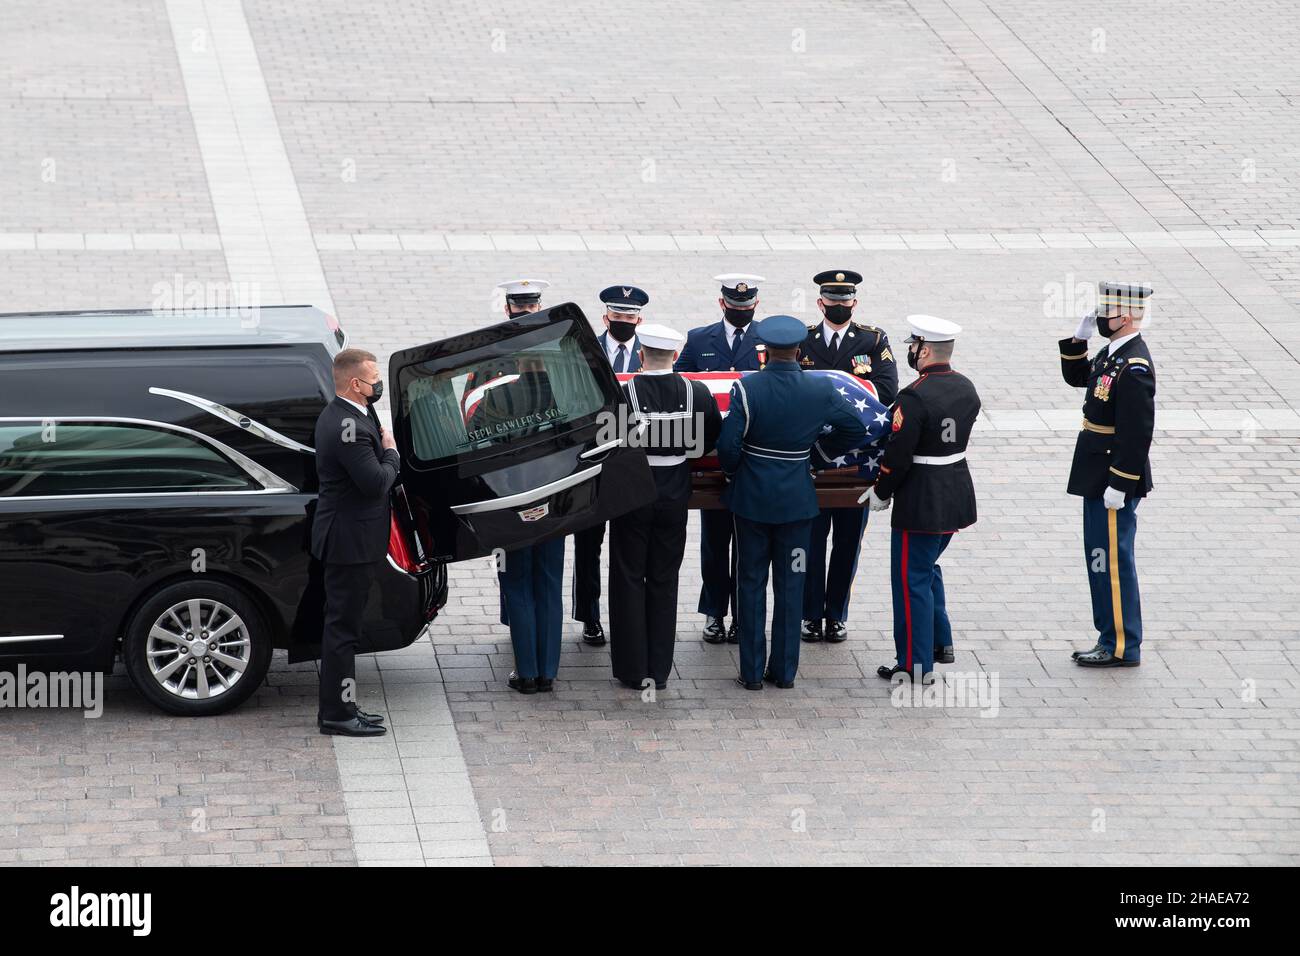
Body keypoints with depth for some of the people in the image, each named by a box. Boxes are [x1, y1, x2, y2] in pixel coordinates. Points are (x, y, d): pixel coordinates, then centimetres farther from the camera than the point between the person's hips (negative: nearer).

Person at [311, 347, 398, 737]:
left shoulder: (335, 416, 11)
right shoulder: (350, 427, -23)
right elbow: (376, 483, -25)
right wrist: (391, 453, -11)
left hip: (344, 538, 11)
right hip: (351, 540, -11)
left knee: (342, 624, 17)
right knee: (343, 627, -4)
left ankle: (339, 708, 24)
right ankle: (337, 714, 1)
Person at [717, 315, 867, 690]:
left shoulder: (746, 389, -15)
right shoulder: (821, 391, -7)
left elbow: (728, 447, -16)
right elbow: (856, 430, 4)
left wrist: (733, 471, 5)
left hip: (751, 498, -2)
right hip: (797, 500, 2)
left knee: (751, 583, 8)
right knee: (790, 585, 11)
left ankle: (752, 672, 11)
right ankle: (784, 670, 17)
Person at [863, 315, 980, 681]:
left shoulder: (915, 397, -22)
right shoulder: (966, 388, 3)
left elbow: (898, 454, -21)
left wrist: (881, 493, -5)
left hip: (921, 501, -8)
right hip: (957, 496, 8)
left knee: (912, 580, 2)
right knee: (927, 568, 26)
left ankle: (915, 664, 7)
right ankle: (941, 643, 32)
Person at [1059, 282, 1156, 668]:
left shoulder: (1135, 367, -21)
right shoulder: (1113, 353, 9)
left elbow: (1137, 432, -23)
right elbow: (1076, 377, 25)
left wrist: (1119, 485, -22)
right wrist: (1078, 340, 7)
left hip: (1115, 481, -10)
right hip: (1099, 478, 10)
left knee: (1112, 561, -3)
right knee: (1101, 559, 16)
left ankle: (1122, 647, 3)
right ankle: (1111, 639, 24)